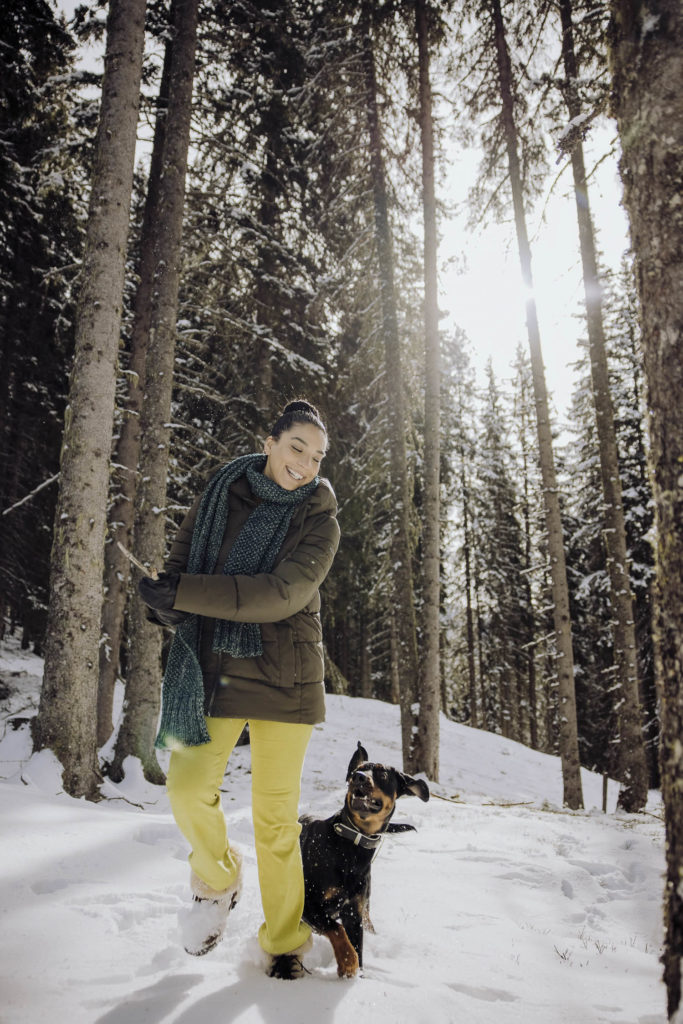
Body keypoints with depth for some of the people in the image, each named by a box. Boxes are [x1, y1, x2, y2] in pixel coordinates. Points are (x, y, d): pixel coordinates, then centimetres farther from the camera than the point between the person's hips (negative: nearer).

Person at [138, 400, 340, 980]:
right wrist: (170, 603, -14)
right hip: (213, 667, 3)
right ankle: (219, 881, 28)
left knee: (276, 814, 1)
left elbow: (280, 595, -18)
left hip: (284, 675, -2)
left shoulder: (319, 522, -5)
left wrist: (183, 594, -21)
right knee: (189, 789, -6)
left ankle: (285, 942, 22)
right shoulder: (222, 495, 6)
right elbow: (181, 558, 10)